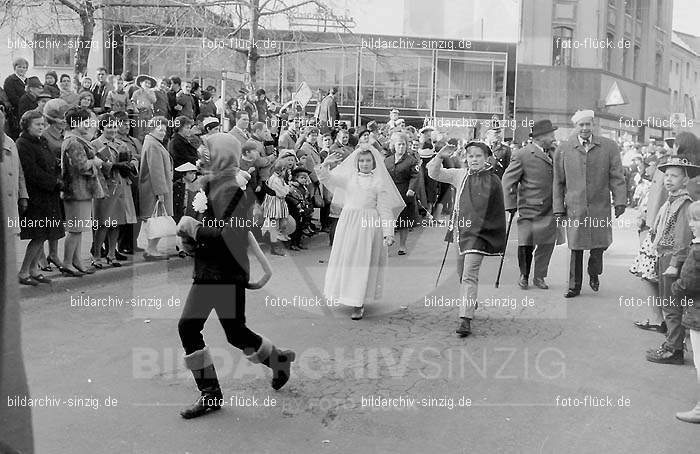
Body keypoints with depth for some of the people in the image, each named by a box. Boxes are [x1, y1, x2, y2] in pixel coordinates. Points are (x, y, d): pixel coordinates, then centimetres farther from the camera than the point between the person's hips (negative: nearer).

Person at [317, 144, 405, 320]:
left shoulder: (379, 181, 2)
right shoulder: (349, 177, 11)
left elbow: (384, 209, -1)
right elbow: (327, 179, 10)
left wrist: (388, 233, -8)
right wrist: (325, 164, -9)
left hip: (369, 224, -4)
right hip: (347, 221, 4)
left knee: (362, 261, -4)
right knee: (344, 258, 8)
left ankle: (359, 304, 0)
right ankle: (348, 296, 25)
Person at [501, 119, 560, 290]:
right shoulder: (522, 155, -7)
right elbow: (508, 180, -6)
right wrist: (511, 204, -10)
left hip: (550, 210, 5)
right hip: (529, 208, -5)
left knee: (547, 244, 5)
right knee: (525, 245, -5)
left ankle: (539, 277, 21)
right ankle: (524, 276, 18)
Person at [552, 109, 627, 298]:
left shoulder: (609, 147, 5)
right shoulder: (563, 149, 4)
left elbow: (616, 176, 4)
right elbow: (558, 182, 6)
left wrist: (620, 201, -7)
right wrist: (558, 208, 3)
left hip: (600, 207, 0)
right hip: (574, 207, 0)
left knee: (600, 244, 1)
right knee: (576, 247, 3)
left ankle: (594, 274, 31)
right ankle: (574, 286, 15)